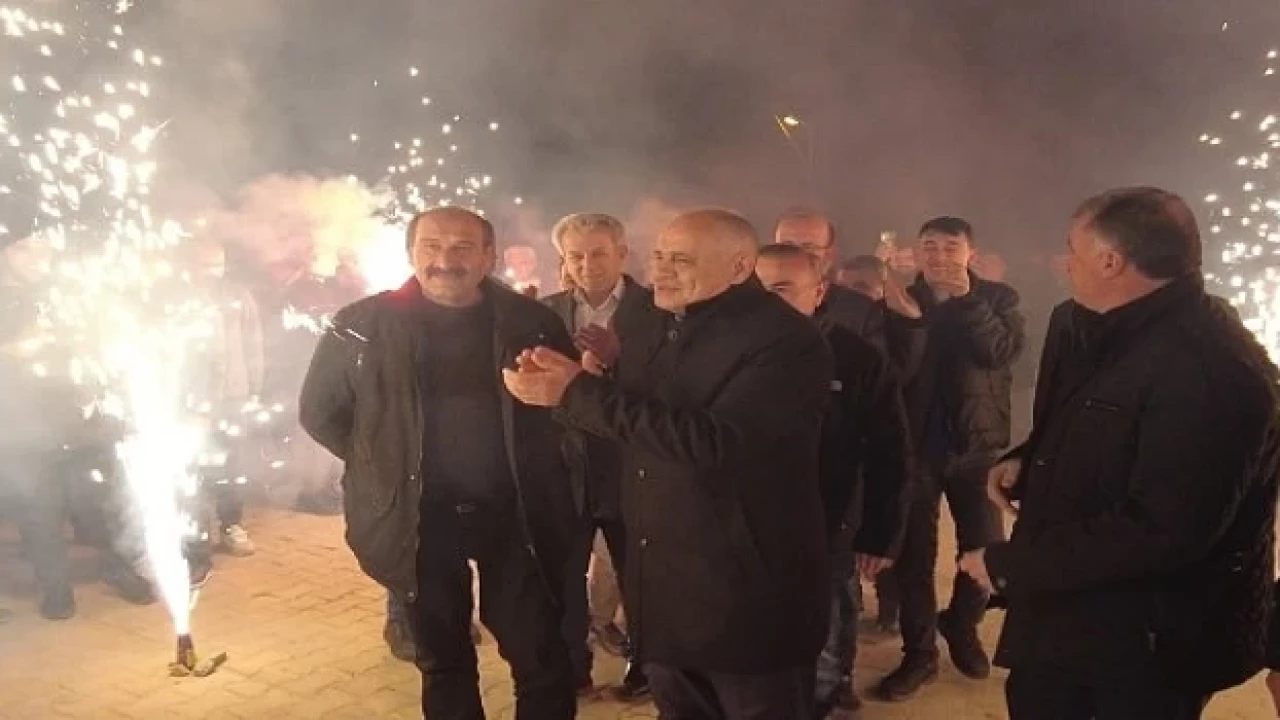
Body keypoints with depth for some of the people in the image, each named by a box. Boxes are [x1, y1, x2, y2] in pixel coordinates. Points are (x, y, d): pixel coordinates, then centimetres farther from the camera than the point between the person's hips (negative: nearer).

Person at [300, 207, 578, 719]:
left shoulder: (530, 322, -4)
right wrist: (383, 464, 2)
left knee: (542, 659, 7)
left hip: (516, 515, 0)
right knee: (443, 662, 17)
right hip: (420, 519, 1)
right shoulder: (362, 325, -5)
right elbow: (319, 411, 6)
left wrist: (537, 476, -3)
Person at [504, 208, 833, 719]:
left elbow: (712, 442, -31)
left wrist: (577, 392, -27)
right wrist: (561, 382, -6)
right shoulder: (661, 327, 8)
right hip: (664, 588, 8)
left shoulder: (785, 339, -19)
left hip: (746, 594, -8)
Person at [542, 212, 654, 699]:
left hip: (630, 469, -2)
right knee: (563, 576, 15)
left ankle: (646, 667, 35)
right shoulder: (547, 311, 2)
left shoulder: (656, 309, -7)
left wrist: (618, 358, -27)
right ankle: (570, 668, 35)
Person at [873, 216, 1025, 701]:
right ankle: (919, 653, 18)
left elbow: (1003, 352, -16)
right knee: (913, 551, 4)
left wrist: (966, 298, -19)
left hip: (977, 441, 1)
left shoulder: (997, 297, 3)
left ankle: (961, 626, 36)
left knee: (985, 546, 10)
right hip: (916, 441, 0)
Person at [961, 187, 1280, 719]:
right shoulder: (1109, 332, 6)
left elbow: (1160, 531, -32)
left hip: (1149, 639, -9)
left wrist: (1007, 564, -25)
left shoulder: (1211, 367, -27)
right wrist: (1027, 461, 0)